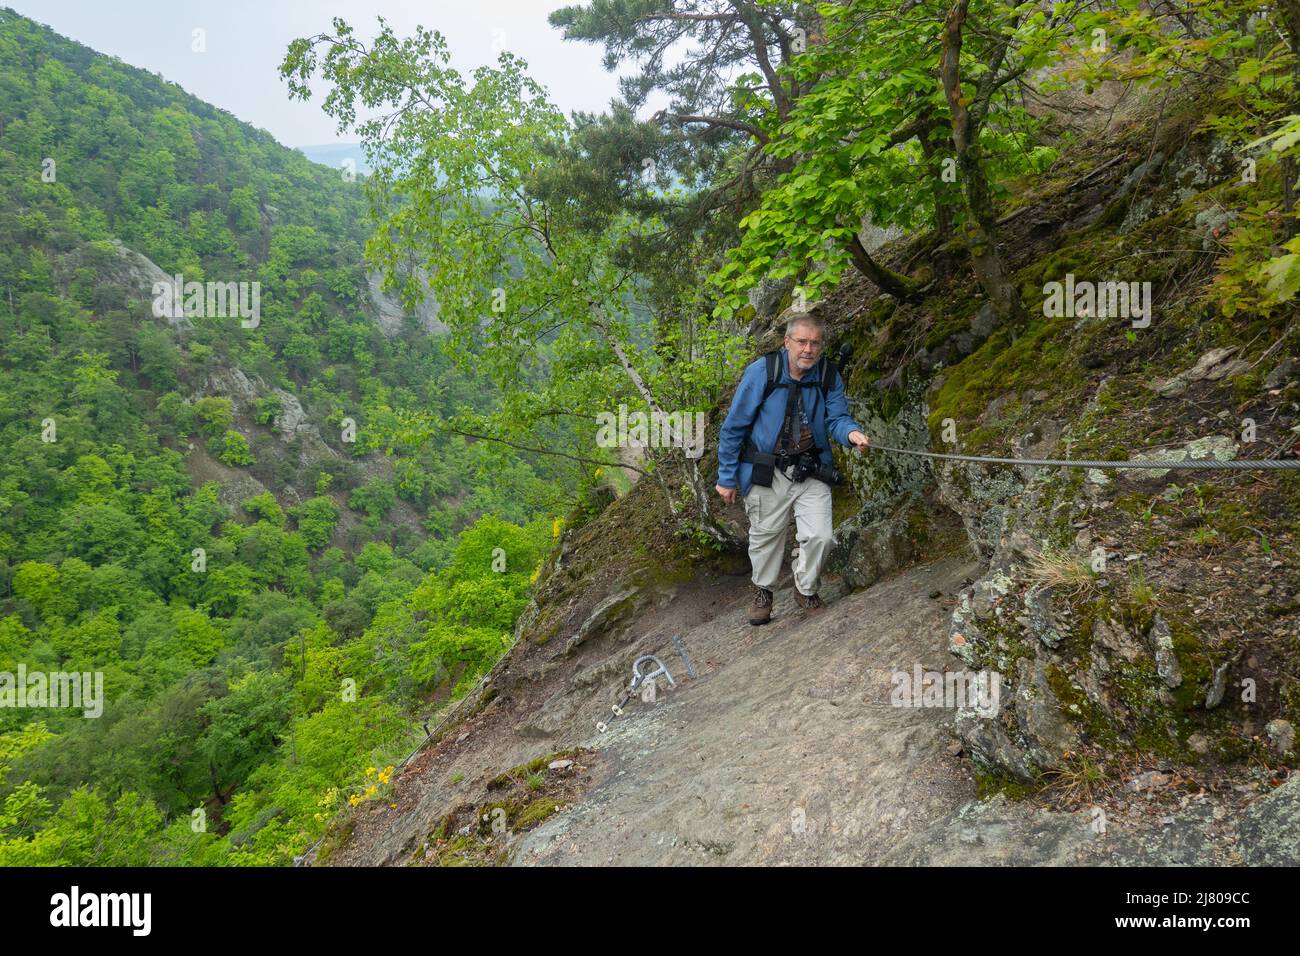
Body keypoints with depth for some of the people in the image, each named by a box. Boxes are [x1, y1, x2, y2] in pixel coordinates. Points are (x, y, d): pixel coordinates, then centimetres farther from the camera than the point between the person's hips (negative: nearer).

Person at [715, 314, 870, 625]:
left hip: (811, 471, 2)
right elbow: (734, 427, -10)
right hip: (767, 471, -2)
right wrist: (726, 477, -7)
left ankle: (805, 588, 24)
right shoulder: (761, 372, -15)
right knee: (766, 535, 13)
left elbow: (836, 418, -10)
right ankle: (763, 591, 40)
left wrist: (851, 432, -37)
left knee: (819, 536, -6)